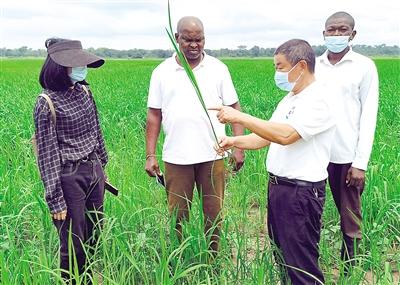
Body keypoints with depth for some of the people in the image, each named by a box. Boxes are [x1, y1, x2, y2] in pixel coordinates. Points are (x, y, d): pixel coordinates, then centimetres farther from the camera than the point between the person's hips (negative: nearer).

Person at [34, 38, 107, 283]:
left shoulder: (84, 91, 3)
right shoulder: (47, 103, -16)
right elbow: (47, 154, -15)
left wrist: (102, 166, 20)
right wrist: (55, 200, -14)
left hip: (94, 171, 7)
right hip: (70, 177, -6)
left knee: (95, 236, 18)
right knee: (74, 244, 7)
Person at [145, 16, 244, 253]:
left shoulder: (218, 69, 2)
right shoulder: (162, 72, 4)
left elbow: (234, 108, 2)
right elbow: (154, 115, 5)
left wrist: (239, 146, -7)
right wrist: (150, 155, 0)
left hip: (212, 155, 0)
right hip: (176, 157, 1)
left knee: (214, 215, 9)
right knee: (177, 216, 10)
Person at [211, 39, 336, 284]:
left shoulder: (317, 100, -17)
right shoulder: (290, 99, 13)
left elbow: (285, 135, -30)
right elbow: (266, 136, 14)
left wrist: (239, 117, -28)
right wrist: (235, 141, -2)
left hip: (302, 192, -9)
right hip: (278, 186, 9)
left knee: (301, 265, 2)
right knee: (282, 257, 20)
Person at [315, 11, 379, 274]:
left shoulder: (365, 67, -1)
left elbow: (368, 117, -4)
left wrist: (361, 162, -9)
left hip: (346, 156, -2)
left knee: (350, 218, 7)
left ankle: (348, 271, 23)